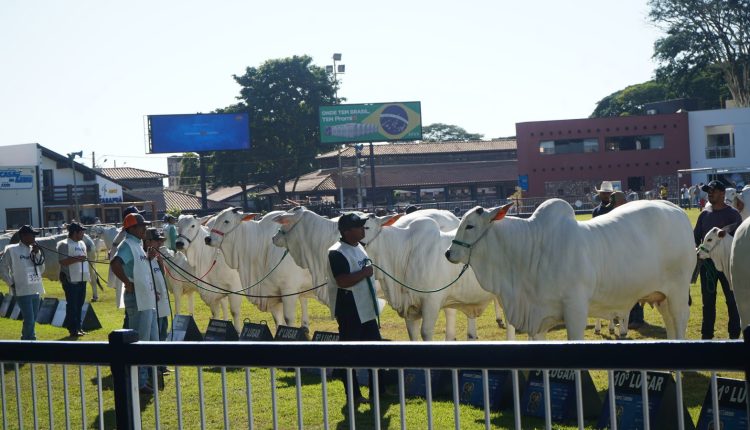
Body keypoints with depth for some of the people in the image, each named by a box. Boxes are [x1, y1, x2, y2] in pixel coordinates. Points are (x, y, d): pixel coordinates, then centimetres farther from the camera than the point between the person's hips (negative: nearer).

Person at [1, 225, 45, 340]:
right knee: (29, 320, -11)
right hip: (23, 291, -7)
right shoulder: (11, 250, -7)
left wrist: (38, 254, 0)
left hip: (36, 291, 7)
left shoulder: (34, 250, 11)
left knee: (32, 321, 14)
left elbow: (41, 270, 11)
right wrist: (12, 283, -7)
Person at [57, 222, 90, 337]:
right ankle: (73, 329, 0)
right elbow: (62, 261, -18)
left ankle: (78, 327, 19)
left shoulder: (82, 244, 16)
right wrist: (77, 259, -22)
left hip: (82, 279, 8)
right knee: (72, 305, -4)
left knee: (79, 305, 12)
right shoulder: (64, 245, -10)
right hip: (71, 280, -8)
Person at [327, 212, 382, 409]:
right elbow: (343, 281, -28)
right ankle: (353, 395, 9)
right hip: (349, 312, -9)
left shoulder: (359, 247, 12)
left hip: (366, 310, 9)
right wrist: (364, 273, -19)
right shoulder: (337, 253, -18)